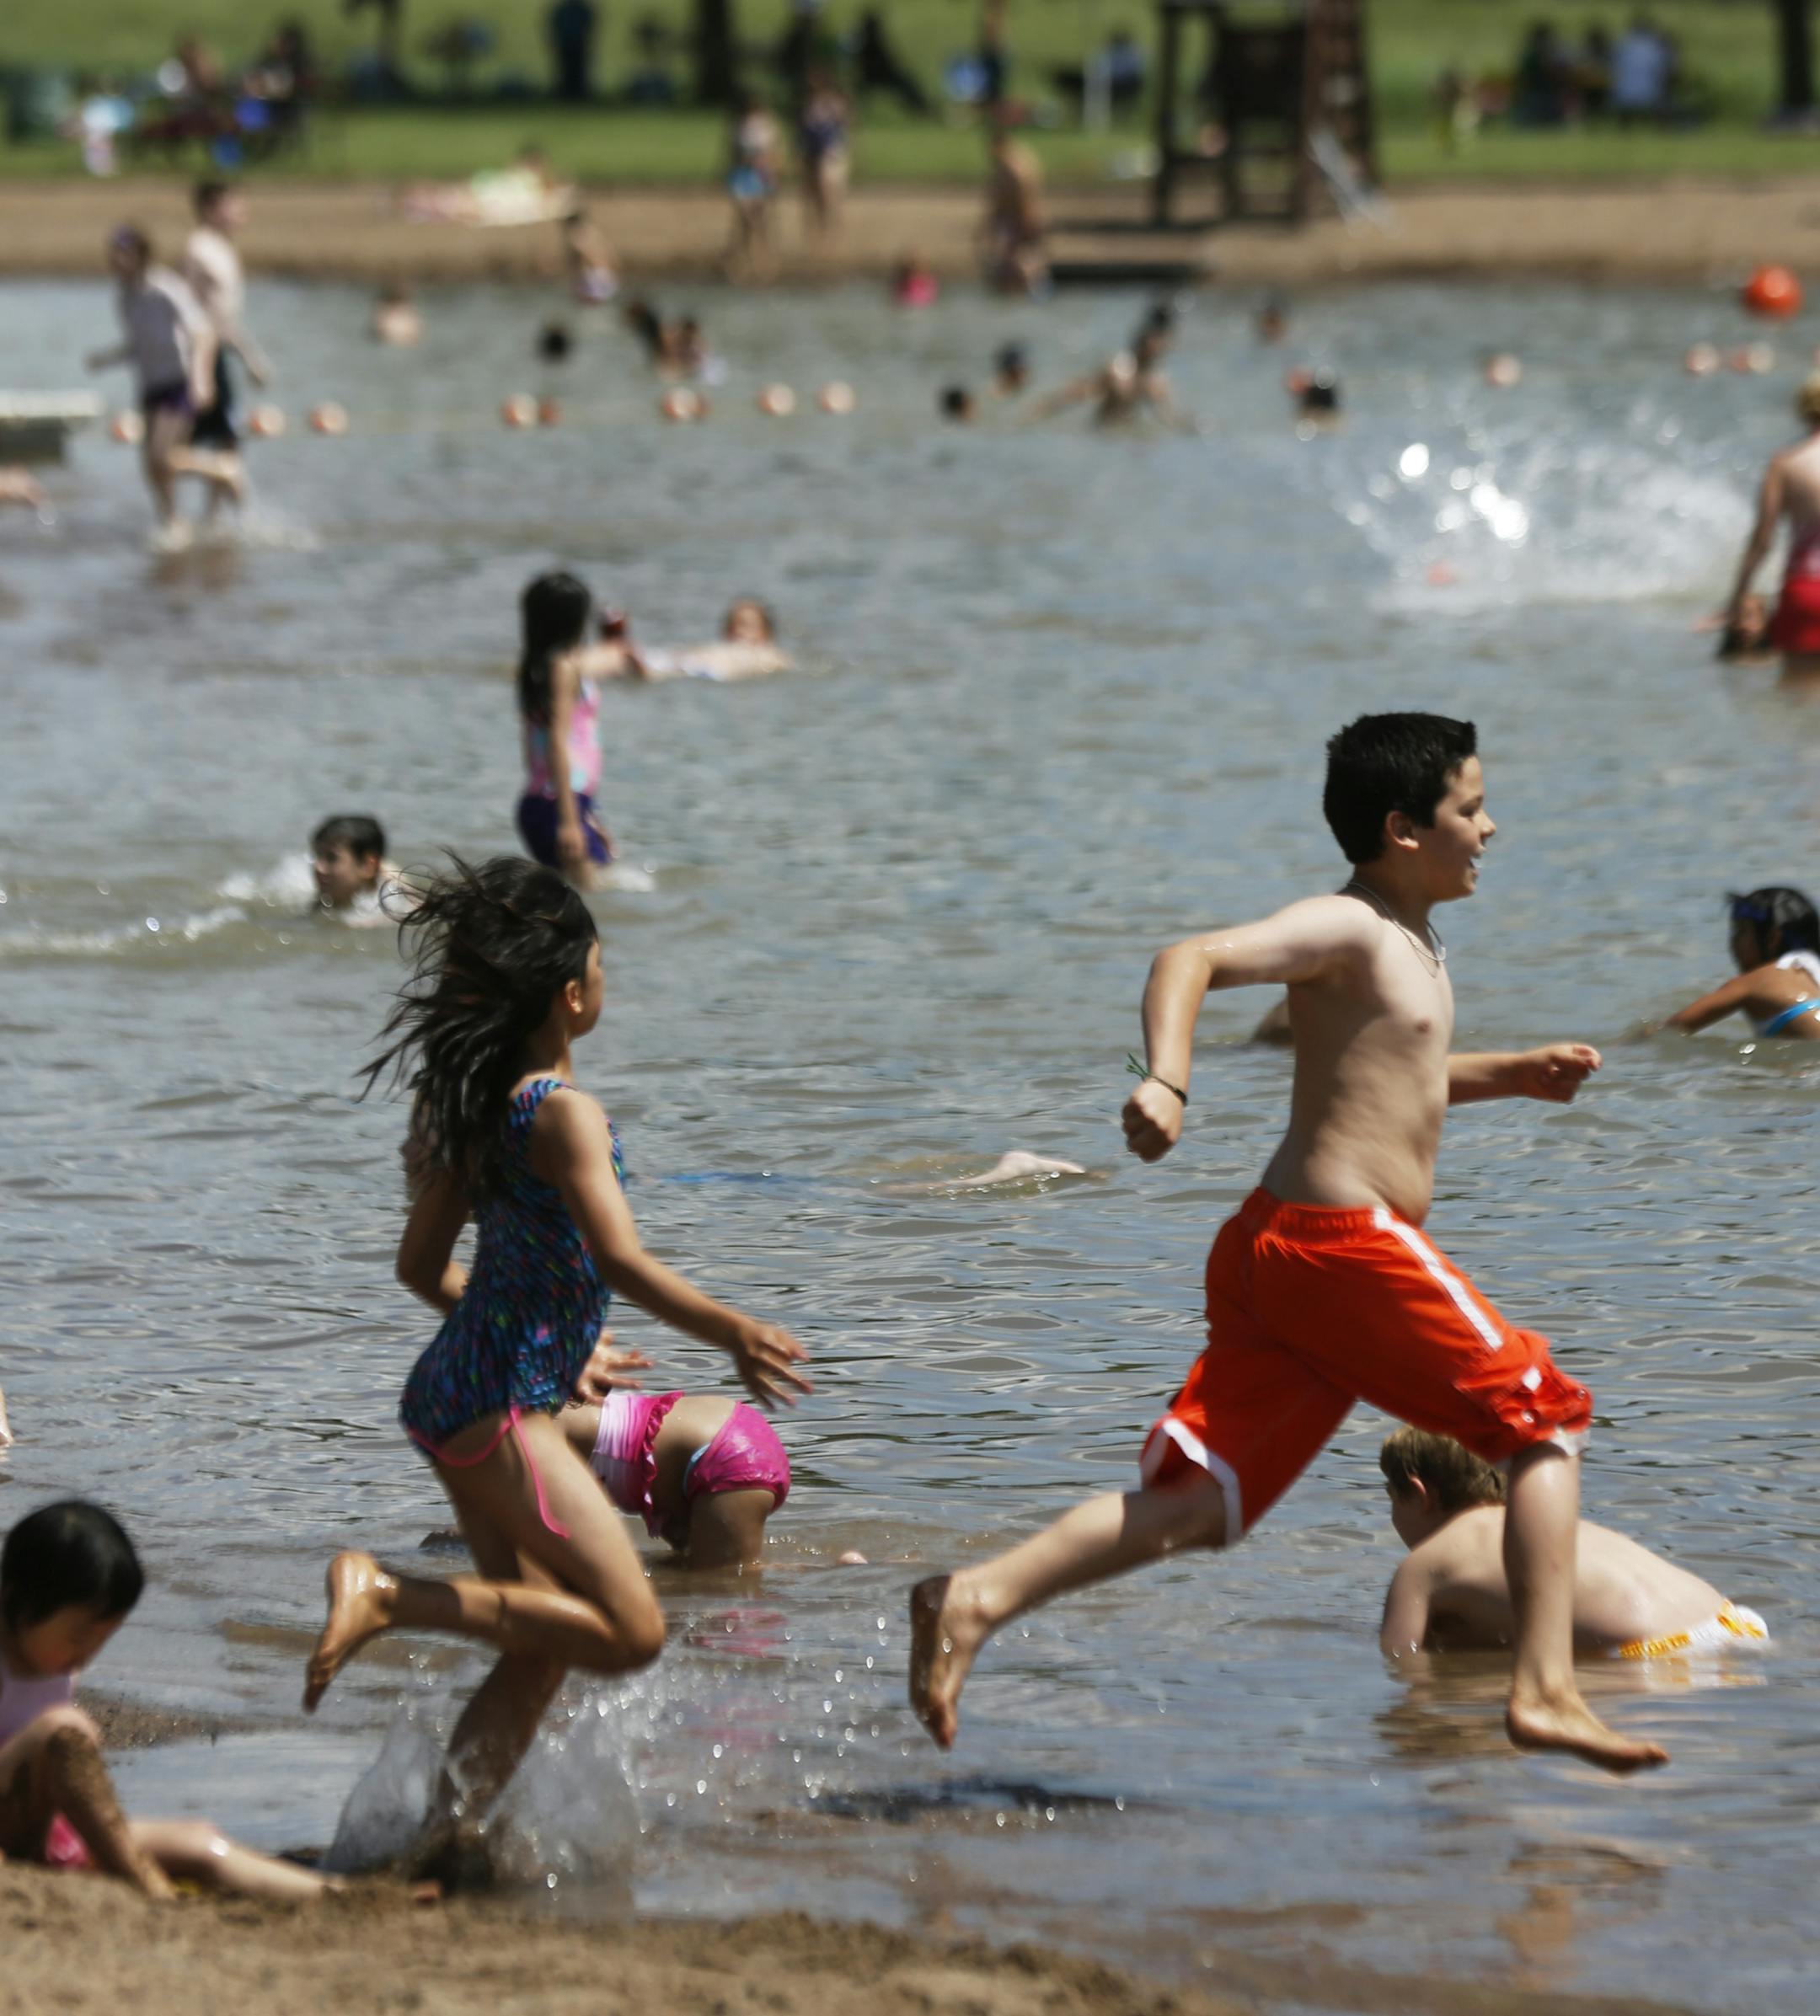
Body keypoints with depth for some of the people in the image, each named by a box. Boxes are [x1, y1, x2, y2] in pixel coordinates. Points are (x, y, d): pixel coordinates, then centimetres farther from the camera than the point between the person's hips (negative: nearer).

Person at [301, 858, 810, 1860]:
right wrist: (735, 1333, -16)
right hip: (501, 1404, -10)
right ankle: (388, 1597, -14)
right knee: (630, 1632, -10)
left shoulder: (472, 1107, 11)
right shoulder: (562, 1111, -14)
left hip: (453, 1394, 10)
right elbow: (620, 1260, -25)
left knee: (537, 1654, 12)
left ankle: (444, 1835, 4)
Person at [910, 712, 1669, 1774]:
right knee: (1549, 1424, 3)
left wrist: (1510, 1075, 27)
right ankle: (1545, 1691, 0)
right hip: (1346, 1244, -9)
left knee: (1196, 1507, 0)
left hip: (1276, 1251, 9)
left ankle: (981, 1597, -14)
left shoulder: (1413, 946, 22)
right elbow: (1193, 958, -21)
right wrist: (1166, 1083, -37)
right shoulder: (1346, 931, -8)